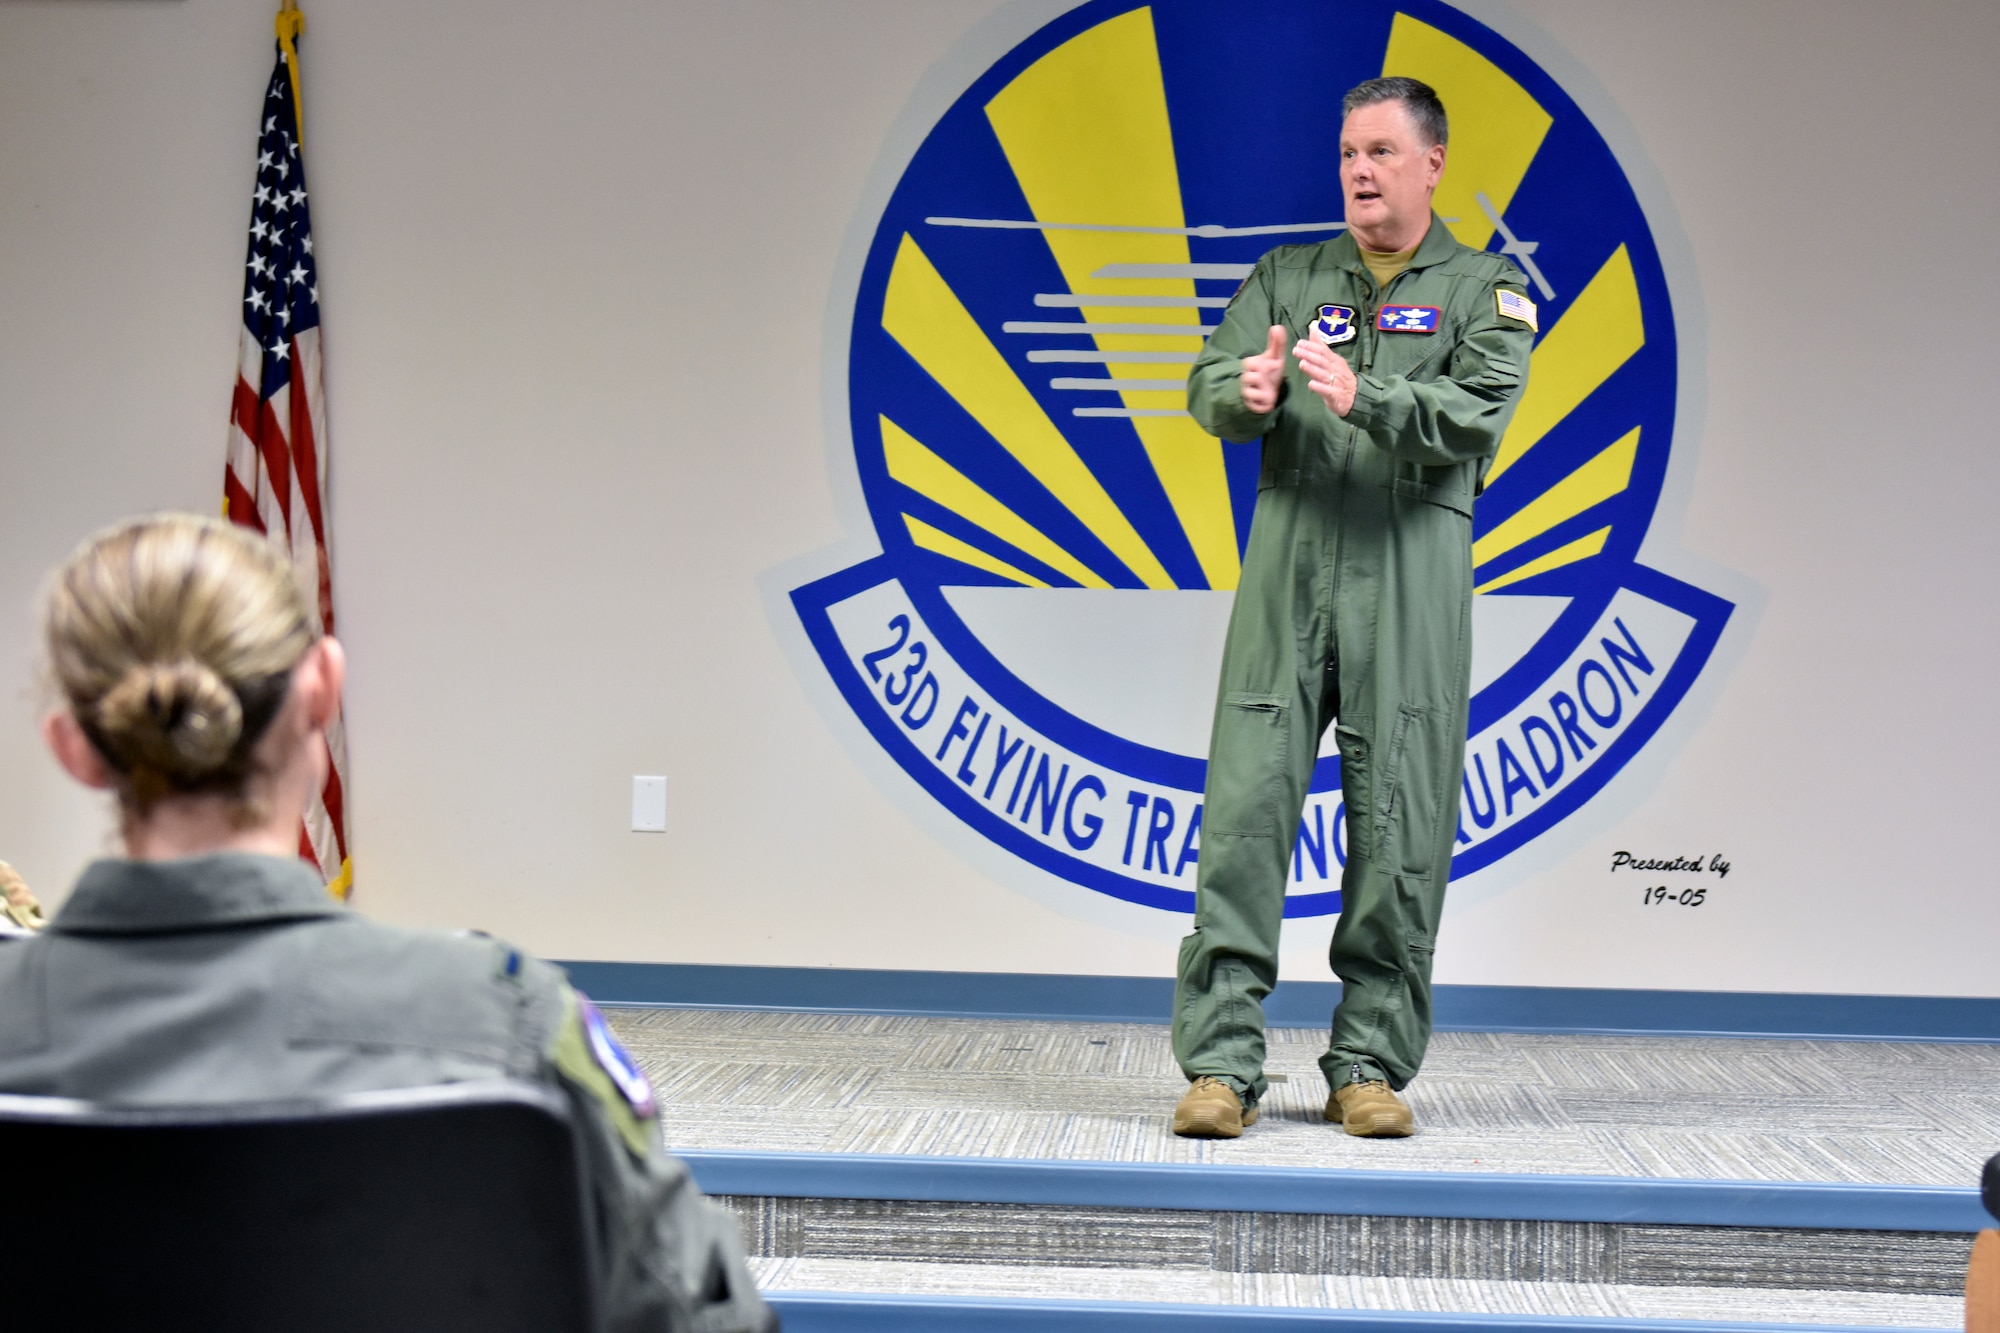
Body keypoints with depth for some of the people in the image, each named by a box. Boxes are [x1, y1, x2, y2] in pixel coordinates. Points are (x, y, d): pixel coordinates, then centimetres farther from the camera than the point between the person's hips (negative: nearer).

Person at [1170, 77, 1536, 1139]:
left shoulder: (1484, 289, 10)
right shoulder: (1286, 277, 18)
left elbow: (1478, 413, -7)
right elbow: (1209, 386, 6)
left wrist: (1362, 396, -23)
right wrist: (1248, 391, -18)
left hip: (1414, 561, -1)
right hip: (1289, 550, 1)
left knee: (1398, 815, -1)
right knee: (1249, 793, -7)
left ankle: (1370, 1065, 9)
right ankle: (1221, 1061, -5)